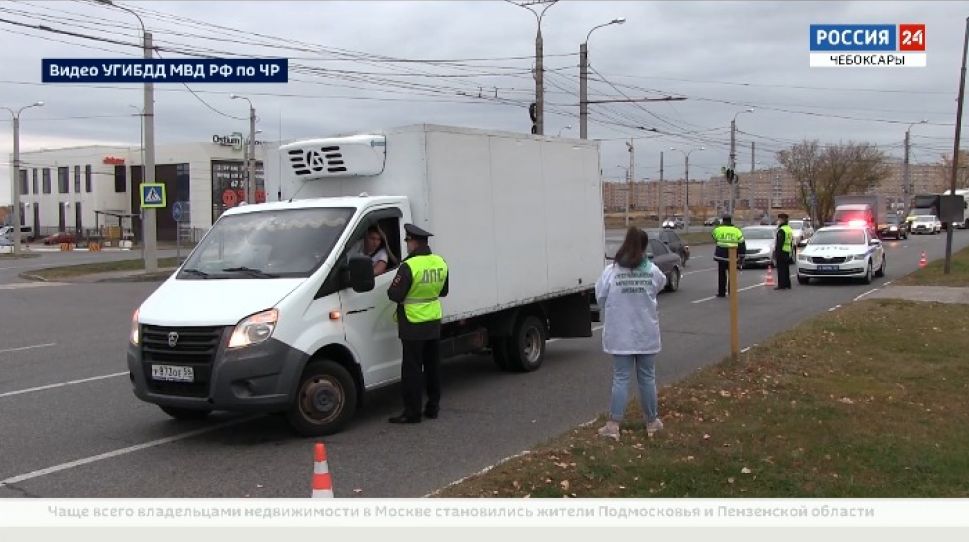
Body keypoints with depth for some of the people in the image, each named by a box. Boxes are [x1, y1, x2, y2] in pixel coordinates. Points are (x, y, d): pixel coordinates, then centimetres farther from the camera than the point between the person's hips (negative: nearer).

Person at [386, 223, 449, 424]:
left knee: (412, 369, 0)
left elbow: (395, 295, -19)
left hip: (413, 325, -7)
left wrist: (392, 288, 1)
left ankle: (412, 412, 3)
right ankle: (433, 406, 24)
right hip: (434, 322, 7)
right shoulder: (440, 263, 2)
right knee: (432, 366, 16)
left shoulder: (409, 266, -20)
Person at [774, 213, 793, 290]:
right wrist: (791, 251, 25)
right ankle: (787, 284, 16)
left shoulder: (781, 230, -14)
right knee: (786, 269, 13)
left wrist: (776, 252, -18)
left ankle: (781, 285, -8)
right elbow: (791, 242, 22)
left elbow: (779, 243, -19)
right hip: (788, 252, 9)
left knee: (781, 269, -7)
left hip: (782, 252, -9)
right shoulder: (790, 229, 17)